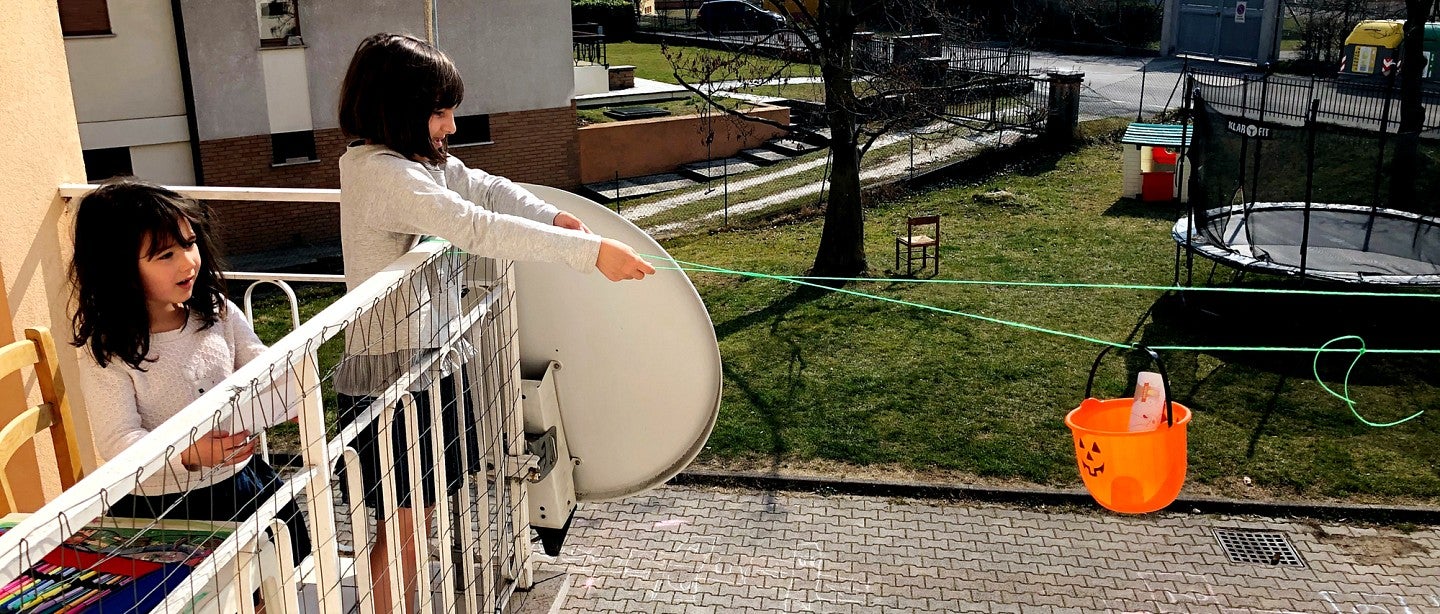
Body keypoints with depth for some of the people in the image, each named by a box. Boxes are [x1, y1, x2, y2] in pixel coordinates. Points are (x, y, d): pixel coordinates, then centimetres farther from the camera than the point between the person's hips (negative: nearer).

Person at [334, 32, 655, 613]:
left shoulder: (417, 161, 7)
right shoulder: (381, 174, -24)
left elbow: (481, 187, 15)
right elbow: (480, 229, -32)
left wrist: (551, 216, 1)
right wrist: (590, 250, -32)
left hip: (426, 359, 10)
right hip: (390, 374, -10)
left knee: (413, 517, 19)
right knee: (403, 526, 3)